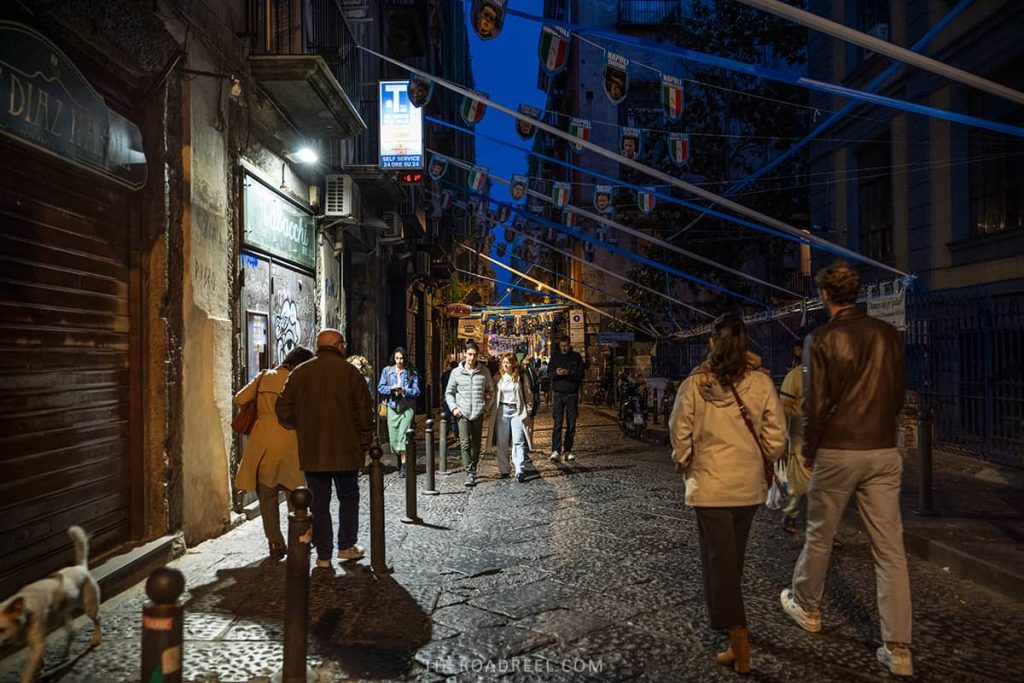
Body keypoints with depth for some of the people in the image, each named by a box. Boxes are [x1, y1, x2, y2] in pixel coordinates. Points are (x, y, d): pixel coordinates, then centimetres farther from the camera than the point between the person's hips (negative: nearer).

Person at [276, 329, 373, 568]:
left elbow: (284, 410, 4)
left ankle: (323, 555, 13)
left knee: (319, 502, 9)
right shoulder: (349, 371, -5)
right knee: (348, 497, 16)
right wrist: (364, 445, 4)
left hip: (311, 451, 2)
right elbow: (364, 412, -6)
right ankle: (346, 546, 20)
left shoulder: (300, 372, 2)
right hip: (345, 450, -2)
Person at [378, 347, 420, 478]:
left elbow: (416, 391, 1)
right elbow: (380, 388, 6)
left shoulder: (411, 373, 4)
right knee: (393, 436, 3)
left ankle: (404, 465, -10)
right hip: (393, 407, 2)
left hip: (407, 407, -2)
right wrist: (392, 389, -12)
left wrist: (405, 390, -17)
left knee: (403, 435, -12)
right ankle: (399, 460, 25)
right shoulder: (387, 371, 8)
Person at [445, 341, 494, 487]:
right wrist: (453, 408, -2)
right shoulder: (456, 372, 2)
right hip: (463, 413, -1)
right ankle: (469, 473, -9)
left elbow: (490, 390, 15)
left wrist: (486, 406, 6)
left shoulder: (484, 372, 4)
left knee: (476, 443, 8)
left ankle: (473, 468, 23)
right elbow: (449, 392, 10)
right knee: (465, 444, -9)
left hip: (478, 413, 1)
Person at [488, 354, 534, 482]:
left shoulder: (521, 377, 0)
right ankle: (503, 470, 14)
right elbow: (494, 395, 12)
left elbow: (528, 395, 3)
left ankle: (519, 471, -9)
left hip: (517, 410, -3)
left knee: (518, 441, -9)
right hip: (502, 410, 3)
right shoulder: (498, 377, 8)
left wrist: (528, 411, -1)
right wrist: (490, 408, 3)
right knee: (502, 442, 5)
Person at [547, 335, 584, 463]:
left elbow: (581, 374, 0)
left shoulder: (576, 357, 6)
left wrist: (569, 373, -19)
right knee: (557, 423, -8)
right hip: (558, 394, 0)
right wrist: (556, 373, -17)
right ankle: (555, 450, -9)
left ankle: (567, 450, 11)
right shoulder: (555, 357, 9)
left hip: (572, 394, 1)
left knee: (571, 424, 3)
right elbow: (549, 374, 6)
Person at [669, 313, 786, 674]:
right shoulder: (761, 382, -8)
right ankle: (732, 619, 40)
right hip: (750, 483, 3)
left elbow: (679, 434, -5)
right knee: (734, 557, 20)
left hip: (710, 483, -3)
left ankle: (739, 644, 0)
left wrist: (685, 465, 13)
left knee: (719, 559, 3)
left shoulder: (694, 384, -11)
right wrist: (760, 457, 14)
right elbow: (776, 438, -6)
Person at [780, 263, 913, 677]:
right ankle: (898, 648, 7)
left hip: (836, 452, -3)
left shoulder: (821, 339, -10)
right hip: (883, 452, 4)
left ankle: (806, 607, 34)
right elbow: (899, 392, 10)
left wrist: (809, 450, 2)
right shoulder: (888, 334, 3)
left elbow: (814, 403, -10)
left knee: (819, 536, 15)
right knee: (890, 547, 5)